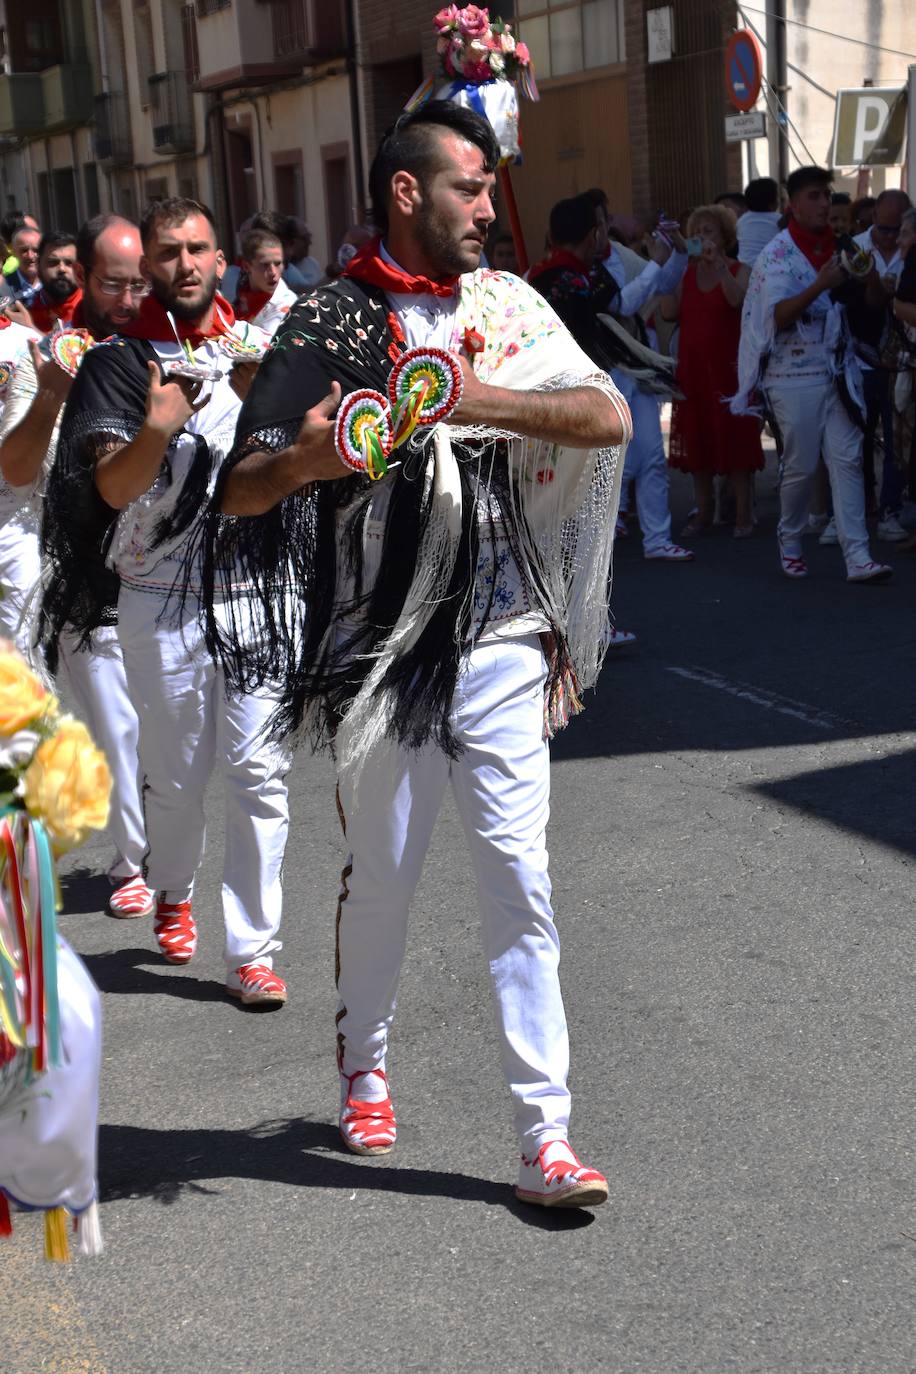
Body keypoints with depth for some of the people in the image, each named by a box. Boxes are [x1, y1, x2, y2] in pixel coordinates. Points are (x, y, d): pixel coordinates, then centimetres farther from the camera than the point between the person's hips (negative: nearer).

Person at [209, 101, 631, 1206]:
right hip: (381, 648, -2)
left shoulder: (507, 308, 7)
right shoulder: (329, 324, -2)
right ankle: (364, 1071, 37)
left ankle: (545, 1136, 2)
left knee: (519, 878, -2)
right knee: (380, 876, 12)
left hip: (499, 640, 2)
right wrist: (302, 457, -27)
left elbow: (609, 419, -7)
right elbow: (238, 496, -5)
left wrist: (476, 399, -19)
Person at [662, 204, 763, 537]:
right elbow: (669, 312, -3)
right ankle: (704, 511, 15)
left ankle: (743, 513, 1)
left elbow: (737, 299, -21)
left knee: (734, 436, -4)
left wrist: (717, 262, -22)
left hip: (728, 365, -4)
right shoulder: (685, 273, 11)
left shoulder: (739, 270, 1)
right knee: (696, 439, 6)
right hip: (692, 366, 4)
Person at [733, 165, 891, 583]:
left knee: (847, 460, -4)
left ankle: (857, 557, -9)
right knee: (801, 466, 0)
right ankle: (790, 542, 24)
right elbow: (778, 316, -18)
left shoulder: (837, 247, 12)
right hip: (795, 373, -5)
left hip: (837, 371, 5)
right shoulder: (778, 254, -6)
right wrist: (821, 286, -29)